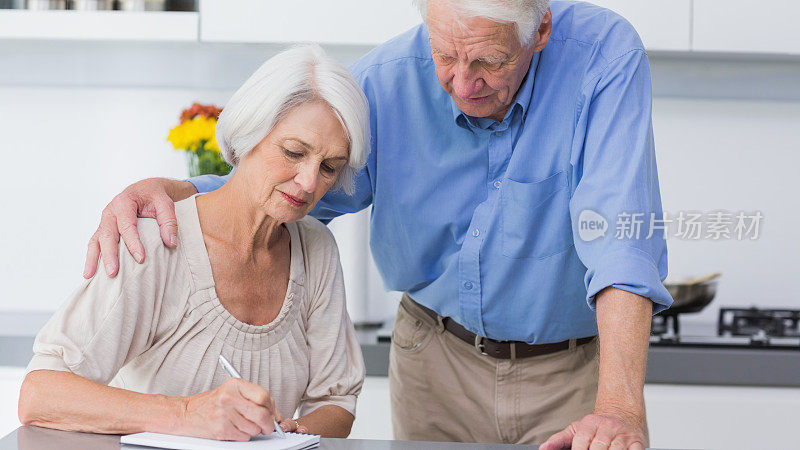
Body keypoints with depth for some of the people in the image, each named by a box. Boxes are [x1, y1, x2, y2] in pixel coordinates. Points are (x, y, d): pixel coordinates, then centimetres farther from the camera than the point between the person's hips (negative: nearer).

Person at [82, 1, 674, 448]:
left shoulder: (604, 55, -21)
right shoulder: (386, 79, -12)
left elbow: (619, 239, -31)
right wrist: (165, 190, -23)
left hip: (576, 366, -2)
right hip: (437, 357, 3)